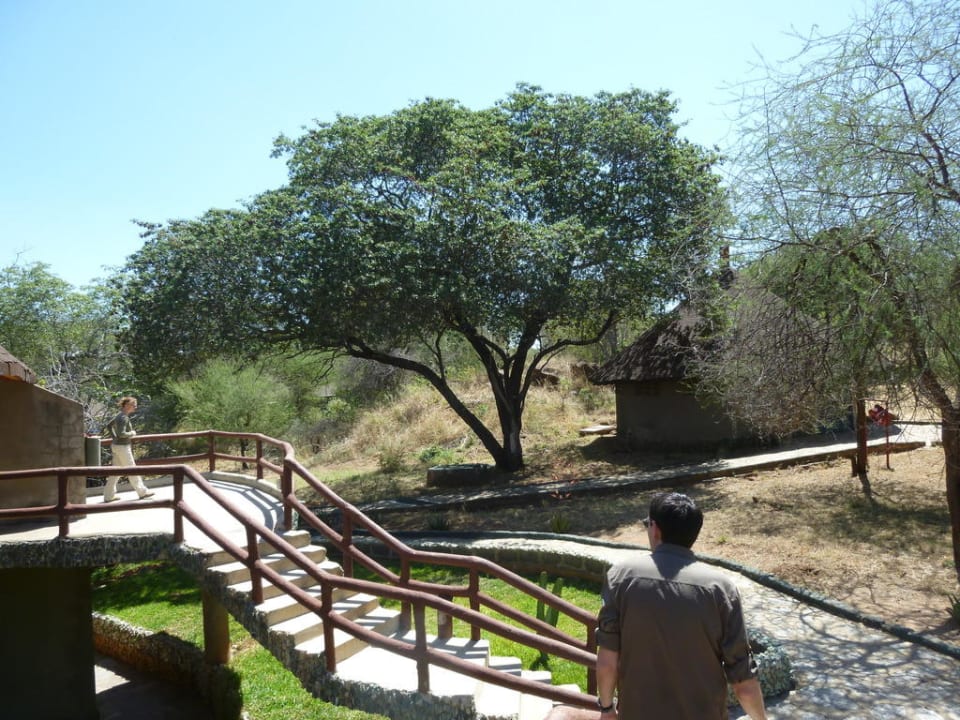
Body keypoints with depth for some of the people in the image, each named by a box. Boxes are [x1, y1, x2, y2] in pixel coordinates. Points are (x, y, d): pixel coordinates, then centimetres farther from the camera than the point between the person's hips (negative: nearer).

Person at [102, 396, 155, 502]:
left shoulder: (120, 415, 10)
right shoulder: (124, 417, -19)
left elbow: (108, 426, 22)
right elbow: (121, 433, -27)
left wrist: (114, 437, 17)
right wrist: (132, 433, -11)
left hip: (116, 445, 9)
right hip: (122, 447, -9)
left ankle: (109, 495, 14)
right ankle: (142, 491, 12)